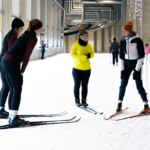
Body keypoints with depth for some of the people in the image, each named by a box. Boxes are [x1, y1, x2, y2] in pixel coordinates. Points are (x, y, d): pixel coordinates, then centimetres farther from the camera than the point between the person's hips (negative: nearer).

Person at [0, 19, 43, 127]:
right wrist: (22, 71, -4)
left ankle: (12, 116, 16)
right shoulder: (33, 38, -5)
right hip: (12, 63, -9)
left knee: (13, 90, 13)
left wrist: (20, 70, 14)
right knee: (17, 90, -4)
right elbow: (27, 56, -10)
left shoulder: (26, 35, 23)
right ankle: (14, 119, -5)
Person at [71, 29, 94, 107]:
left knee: (85, 85, 7)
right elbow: (72, 55, -17)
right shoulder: (75, 45, -10)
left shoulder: (88, 45, 4)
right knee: (77, 85, 4)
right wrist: (84, 57, -26)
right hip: (77, 69, -4)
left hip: (87, 69, 4)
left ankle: (84, 100, 16)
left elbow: (92, 54, 12)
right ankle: (77, 100, 15)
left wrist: (90, 55, -14)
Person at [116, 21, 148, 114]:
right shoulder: (123, 41, 3)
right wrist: (122, 69, 0)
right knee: (123, 84, 1)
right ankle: (119, 104, 9)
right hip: (127, 64, 5)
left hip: (136, 63, -5)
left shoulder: (138, 40, -13)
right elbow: (121, 56, 7)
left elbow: (141, 56, -13)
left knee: (139, 85, -6)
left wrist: (137, 70, -17)